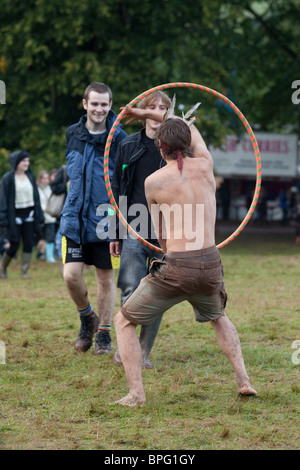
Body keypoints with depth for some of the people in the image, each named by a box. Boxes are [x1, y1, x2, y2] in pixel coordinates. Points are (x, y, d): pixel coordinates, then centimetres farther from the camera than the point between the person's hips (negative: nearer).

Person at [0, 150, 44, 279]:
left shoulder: (30, 176, 9)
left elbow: (36, 197, 12)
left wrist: (40, 217, 9)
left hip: (29, 215, 4)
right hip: (14, 215, -4)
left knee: (28, 244, -1)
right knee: (14, 245, -3)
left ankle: (24, 272, 5)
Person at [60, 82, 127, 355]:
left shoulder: (119, 139, -6)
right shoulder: (73, 134, 5)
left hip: (105, 220, -2)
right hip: (75, 219, 2)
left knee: (106, 279, 6)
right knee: (71, 275, -8)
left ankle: (104, 335, 22)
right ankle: (87, 317, 19)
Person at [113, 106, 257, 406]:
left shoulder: (153, 182, -3)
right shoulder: (205, 165, 4)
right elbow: (190, 129, 26)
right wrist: (147, 114, 33)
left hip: (176, 268, -4)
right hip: (211, 264, 4)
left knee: (124, 321, 13)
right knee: (218, 317, 35)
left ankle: (136, 393, 1)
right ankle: (243, 380, 23)